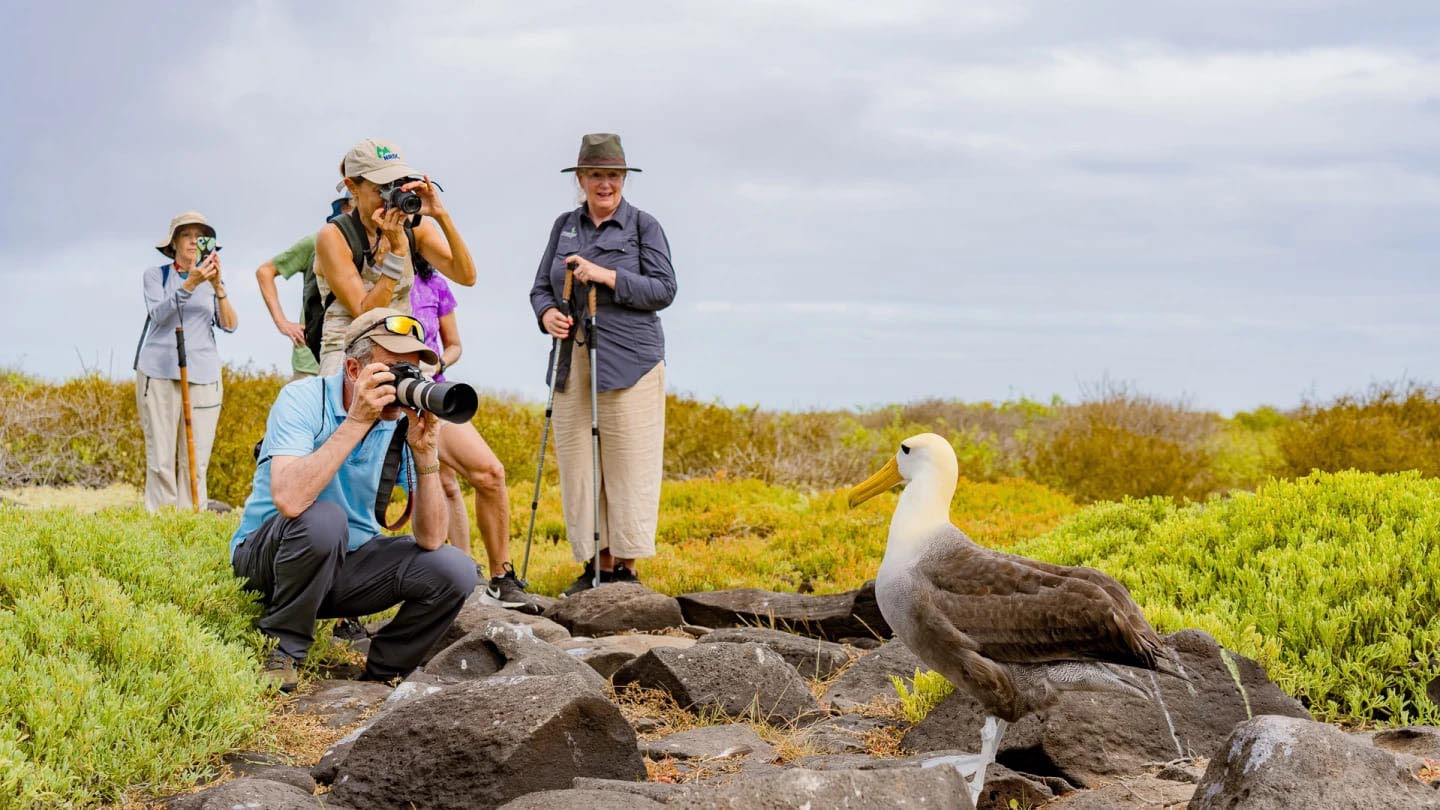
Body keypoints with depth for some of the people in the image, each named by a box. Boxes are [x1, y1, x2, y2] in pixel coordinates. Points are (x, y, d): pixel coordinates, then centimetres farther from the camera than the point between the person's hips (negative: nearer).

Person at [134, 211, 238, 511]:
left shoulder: (212, 280, 15)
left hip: (202, 374, 2)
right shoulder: (155, 275, 9)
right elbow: (158, 314, -10)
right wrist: (189, 284, -22)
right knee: (160, 459, -5)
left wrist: (218, 287, -13)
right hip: (159, 373, -2)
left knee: (196, 461, -4)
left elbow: (229, 325, 2)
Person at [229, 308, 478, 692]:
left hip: (347, 562, 4)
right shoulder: (303, 400, -20)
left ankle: (382, 672, 6)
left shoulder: (407, 421, -9)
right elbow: (289, 501, -39)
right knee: (322, 519, -36)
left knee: (454, 570, -16)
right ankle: (280, 652, -14)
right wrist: (357, 421, -36)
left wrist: (425, 453, -28)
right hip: (265, 556, -4)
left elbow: (430, 539, -15)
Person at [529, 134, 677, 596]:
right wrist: (547, 314, -6)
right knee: (578, 465, 2)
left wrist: (607, 276, -15)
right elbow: (541, 286, 16)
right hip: (572, 362, 4)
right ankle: (594, 563, 11)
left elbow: (663, 290, -5)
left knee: (628, 466, -5)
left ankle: (626, 566, 2)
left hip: (629, 362, -4)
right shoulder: (565, 226, 15)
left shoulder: (643, 226, 2)